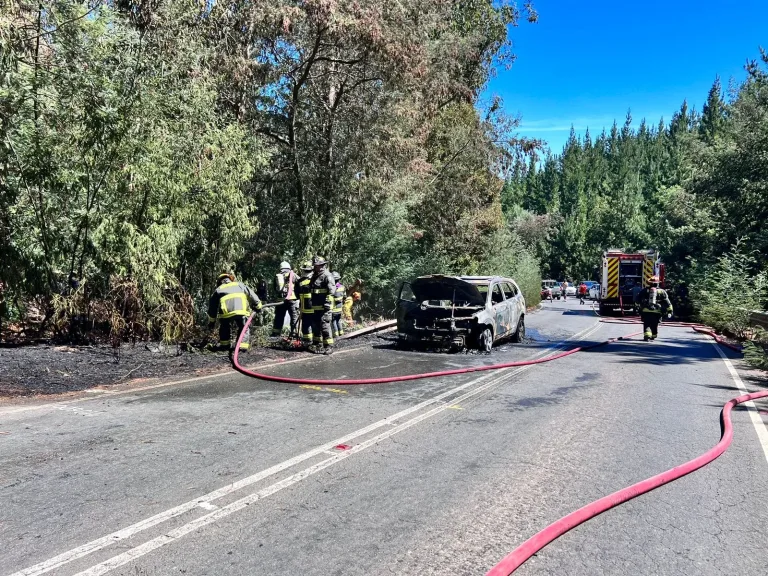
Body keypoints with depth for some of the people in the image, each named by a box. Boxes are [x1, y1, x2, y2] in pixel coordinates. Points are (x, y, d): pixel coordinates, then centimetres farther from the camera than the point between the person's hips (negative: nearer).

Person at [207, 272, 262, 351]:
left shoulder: (218, 290, 29)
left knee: (224, 327, 27)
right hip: (242, 310, 0)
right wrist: (258, 305, 32)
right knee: (244, 328, 18)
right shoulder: (239, 284, 30)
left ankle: (224, 344, 29)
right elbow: (251, 294, 25)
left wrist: (211, 322, 39)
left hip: (226, 311, 0)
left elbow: (212, 307, 32)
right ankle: (243, 344, 7)